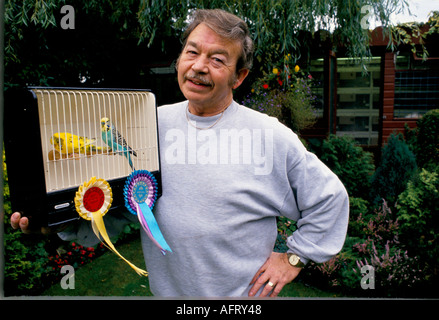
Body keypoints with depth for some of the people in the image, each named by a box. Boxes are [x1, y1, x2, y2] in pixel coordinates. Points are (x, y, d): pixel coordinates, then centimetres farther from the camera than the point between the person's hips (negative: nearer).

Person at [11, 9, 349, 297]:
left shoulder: (271, 135, -11)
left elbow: (329, 197, -1)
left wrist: (294, 257, -3)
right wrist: (63, 219, -16)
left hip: (247, 293, -2)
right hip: (168, 289, 3)